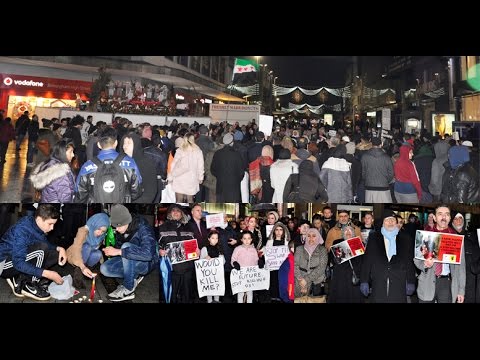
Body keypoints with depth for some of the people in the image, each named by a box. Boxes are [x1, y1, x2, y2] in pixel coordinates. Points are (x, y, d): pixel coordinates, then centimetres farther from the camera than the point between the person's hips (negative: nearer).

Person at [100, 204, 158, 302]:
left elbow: (147, 254, -43)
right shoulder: (120, 230, -6)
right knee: (104, 269, -13)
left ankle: (128, 289, -23)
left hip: (146, 263, -7)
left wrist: (118, 252, -41)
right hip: (129, 262, 7)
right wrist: (111, 251, -15)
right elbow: (118, 245, 11)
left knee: (126, 247, -33)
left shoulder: (143, 229, -28)